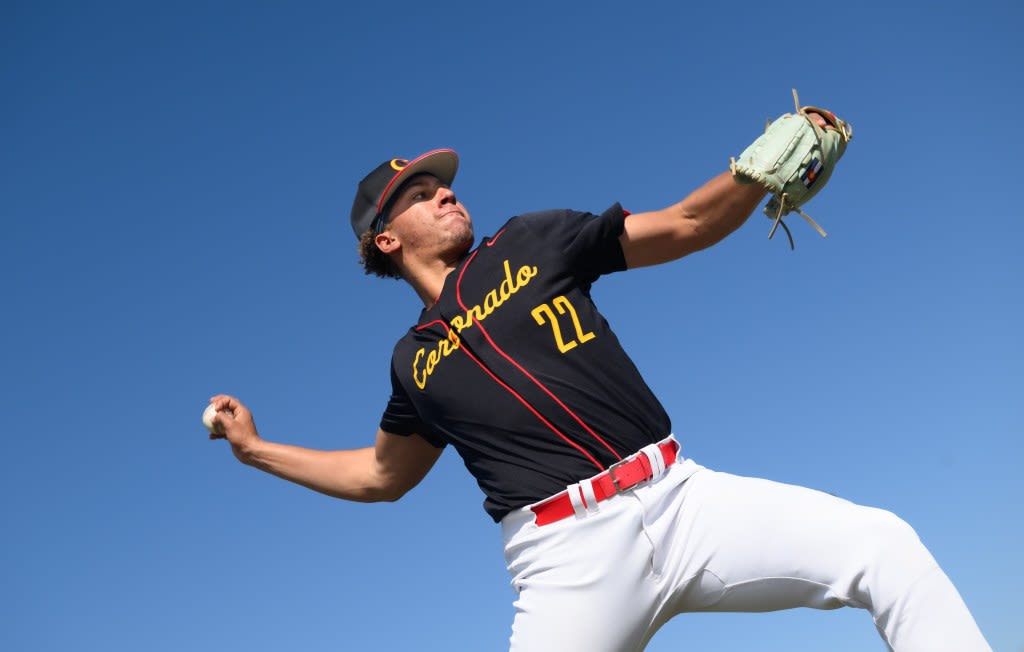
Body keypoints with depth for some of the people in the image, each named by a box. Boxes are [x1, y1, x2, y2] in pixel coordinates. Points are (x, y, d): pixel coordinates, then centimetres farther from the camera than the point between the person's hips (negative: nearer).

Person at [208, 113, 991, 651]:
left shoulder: (532, 242, 14)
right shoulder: (415, 361, 16)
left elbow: (685, 226, 12)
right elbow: (382, 474, 29)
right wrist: (256, 449, 27)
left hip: (682, 499, 1)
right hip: (569, 559, 0)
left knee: (884, 546, -14)